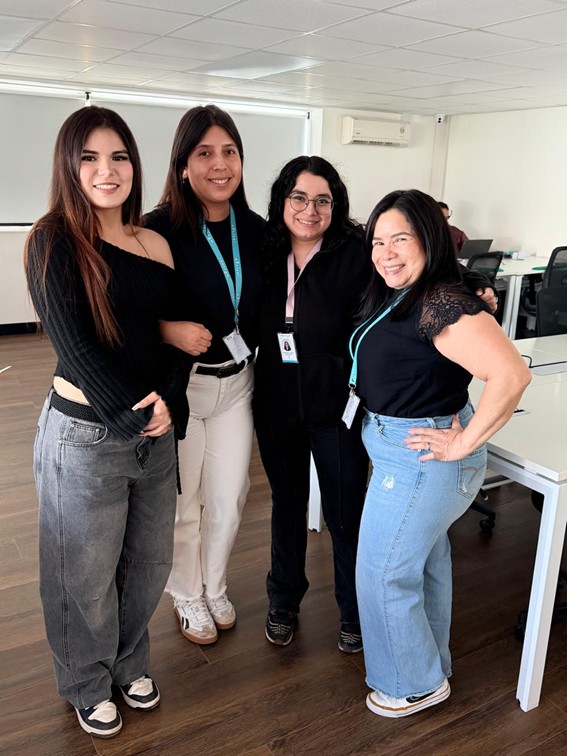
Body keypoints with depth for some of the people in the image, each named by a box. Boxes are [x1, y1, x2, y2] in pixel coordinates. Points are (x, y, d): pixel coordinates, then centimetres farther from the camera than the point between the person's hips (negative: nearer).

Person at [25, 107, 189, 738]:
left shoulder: (157, 245, 6)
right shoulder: (54, 241, -8)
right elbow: (74, 343, -14)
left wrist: (166, 400, -10)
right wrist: (133, 415, -15)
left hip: (155, 432, 5)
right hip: (85, 435, -5)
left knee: (150, 562, 17)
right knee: (87, 574, 11)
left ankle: (130, 663, 44)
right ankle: (88, 685, 37)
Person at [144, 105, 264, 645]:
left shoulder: (255, 230, 2)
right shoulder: (160, 229, -15)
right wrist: (169, 330, -28)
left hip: (237, 382, 5)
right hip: (178, 385, -4)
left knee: (228, 498, 16)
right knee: (182, 502, 10)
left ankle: (215, 587, 41)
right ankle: (187, 597, 36)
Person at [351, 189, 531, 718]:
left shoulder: (442, 305, -25)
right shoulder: (397, 298, 5)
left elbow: (511, 374, -34)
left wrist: (464, 444, -25)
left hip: (420, 456, -10)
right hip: (402, 449, 10)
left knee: (384, 574, 5)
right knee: (426, 559, 24)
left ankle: (417, 684, 28)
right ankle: (431, 661, 46)